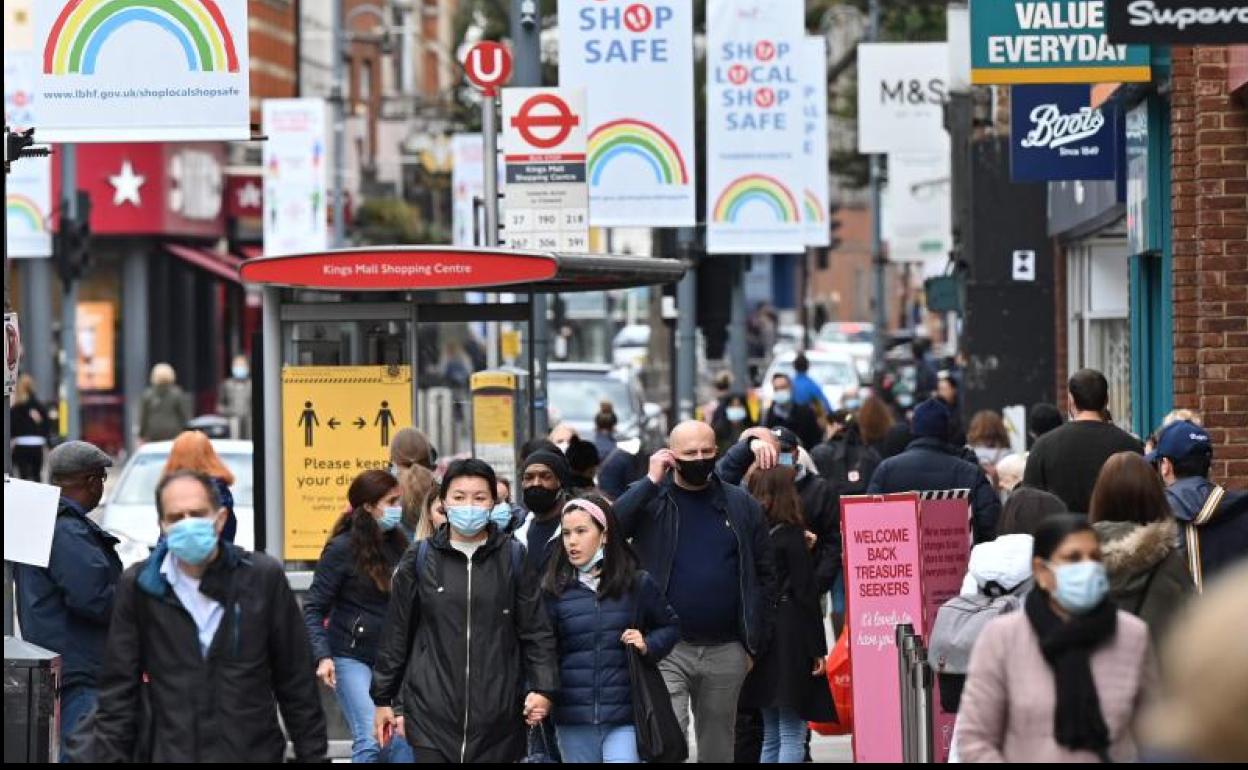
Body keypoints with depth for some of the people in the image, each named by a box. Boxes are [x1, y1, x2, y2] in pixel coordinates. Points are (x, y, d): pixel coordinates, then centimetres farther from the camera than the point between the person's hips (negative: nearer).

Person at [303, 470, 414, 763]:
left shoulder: (398, 545, 7)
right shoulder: (343, 549, -8)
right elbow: (313, 607, -8)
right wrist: (322, 656, -20)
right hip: (352, 657, -5)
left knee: (404, 739, -2)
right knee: (371, 739, -16)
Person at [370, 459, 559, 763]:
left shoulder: (514, 558, 4)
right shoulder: (420, 559, 4)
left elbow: (537, 631, 4)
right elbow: (396, 633, 10)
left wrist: (542, 689, -9)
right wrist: (383, 699, 11)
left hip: (498, 715, 1)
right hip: (432, 711, -1)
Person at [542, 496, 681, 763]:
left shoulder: (637, 584, 3)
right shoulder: (555, 590, 3)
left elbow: (670, 626, 15)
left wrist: (648, 646, -5)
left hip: (623, 718, -2)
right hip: (573, 718, 2)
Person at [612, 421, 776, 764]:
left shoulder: (740, 504, 8)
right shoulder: (649, 499, 1)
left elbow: (764, 574, 10)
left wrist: (755, 643, 6)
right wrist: (652, 481, -17)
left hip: (726, 652, 3)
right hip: (667, 650, -3)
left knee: (718, 747, 12)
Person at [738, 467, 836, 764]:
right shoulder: (790, 537, -10)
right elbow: (806, 594, -11)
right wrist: (818, 649, -8)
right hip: (790, 642, -6)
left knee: (771, 736, 13)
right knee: (792, 736, -6)